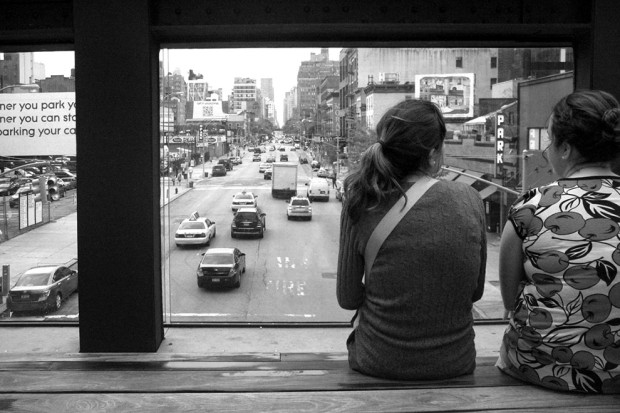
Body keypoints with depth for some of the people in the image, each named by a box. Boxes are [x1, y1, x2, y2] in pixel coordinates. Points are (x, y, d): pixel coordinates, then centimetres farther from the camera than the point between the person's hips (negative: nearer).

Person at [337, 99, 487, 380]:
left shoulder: (360, 203, -13)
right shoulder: (469, 199, -10)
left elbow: (347, 299, -6)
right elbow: (475, 291, 1)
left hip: (380, 364, -1)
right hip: (455, 364, 2)